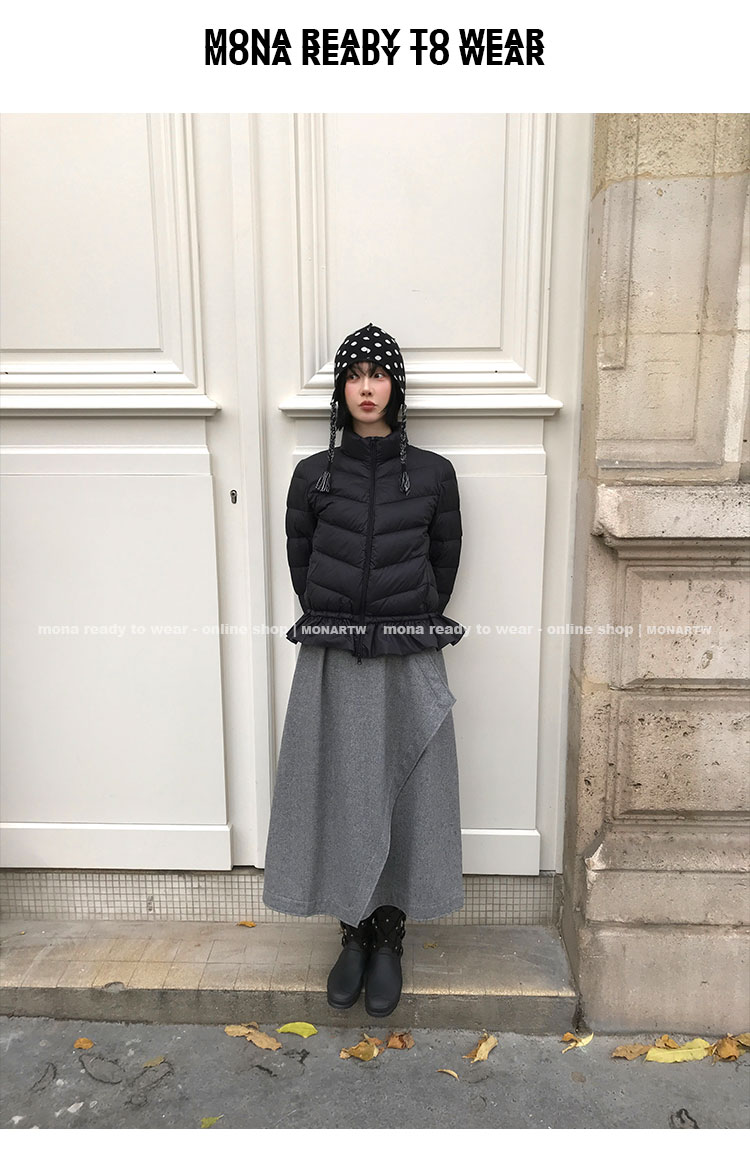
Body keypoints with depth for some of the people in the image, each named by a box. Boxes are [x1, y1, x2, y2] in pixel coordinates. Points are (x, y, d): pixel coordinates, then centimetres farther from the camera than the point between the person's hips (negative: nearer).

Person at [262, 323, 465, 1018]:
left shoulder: (433, 474, 2)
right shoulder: (313, 474, 4)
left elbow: (445, 562, 9)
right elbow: (299, 562, 10)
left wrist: (411, 627, 11)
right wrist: (336, 627, 10)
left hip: (409, 667, 0)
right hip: (331, 665, 1)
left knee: (403, 796, 7)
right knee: (339, 795, 7)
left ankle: (388, 939, 26)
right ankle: (354, 933, 28)